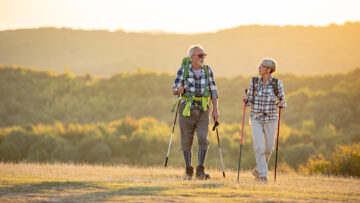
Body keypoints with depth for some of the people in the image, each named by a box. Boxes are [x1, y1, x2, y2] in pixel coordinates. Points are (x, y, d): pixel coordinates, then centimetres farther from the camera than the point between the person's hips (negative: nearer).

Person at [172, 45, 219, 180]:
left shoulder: (207, 71, 2)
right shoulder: (183, 70, -5)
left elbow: (213, 91, 4)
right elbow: (174, 90, -3)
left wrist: (215, 109, -3)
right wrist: (179, 89, -27)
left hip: (203, 110, 1)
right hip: (187, 109, -1)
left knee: (203, 139, -13)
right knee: (186, 141, 3)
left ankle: (200, 171, -9)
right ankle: (188, 171, 16)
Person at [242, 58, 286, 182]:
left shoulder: (277, 84, -4)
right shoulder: (254, 82, 0)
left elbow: (282, 102, 3)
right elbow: (250, 102, 5)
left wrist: (281, 104, -19)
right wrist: (246, 99, -16)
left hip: (270, 119, 0)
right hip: (256, 118, 0)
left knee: (269, 148, 7)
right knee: (259, 147, -14)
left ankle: (258, 170, 30)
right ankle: (262, 175, -7)